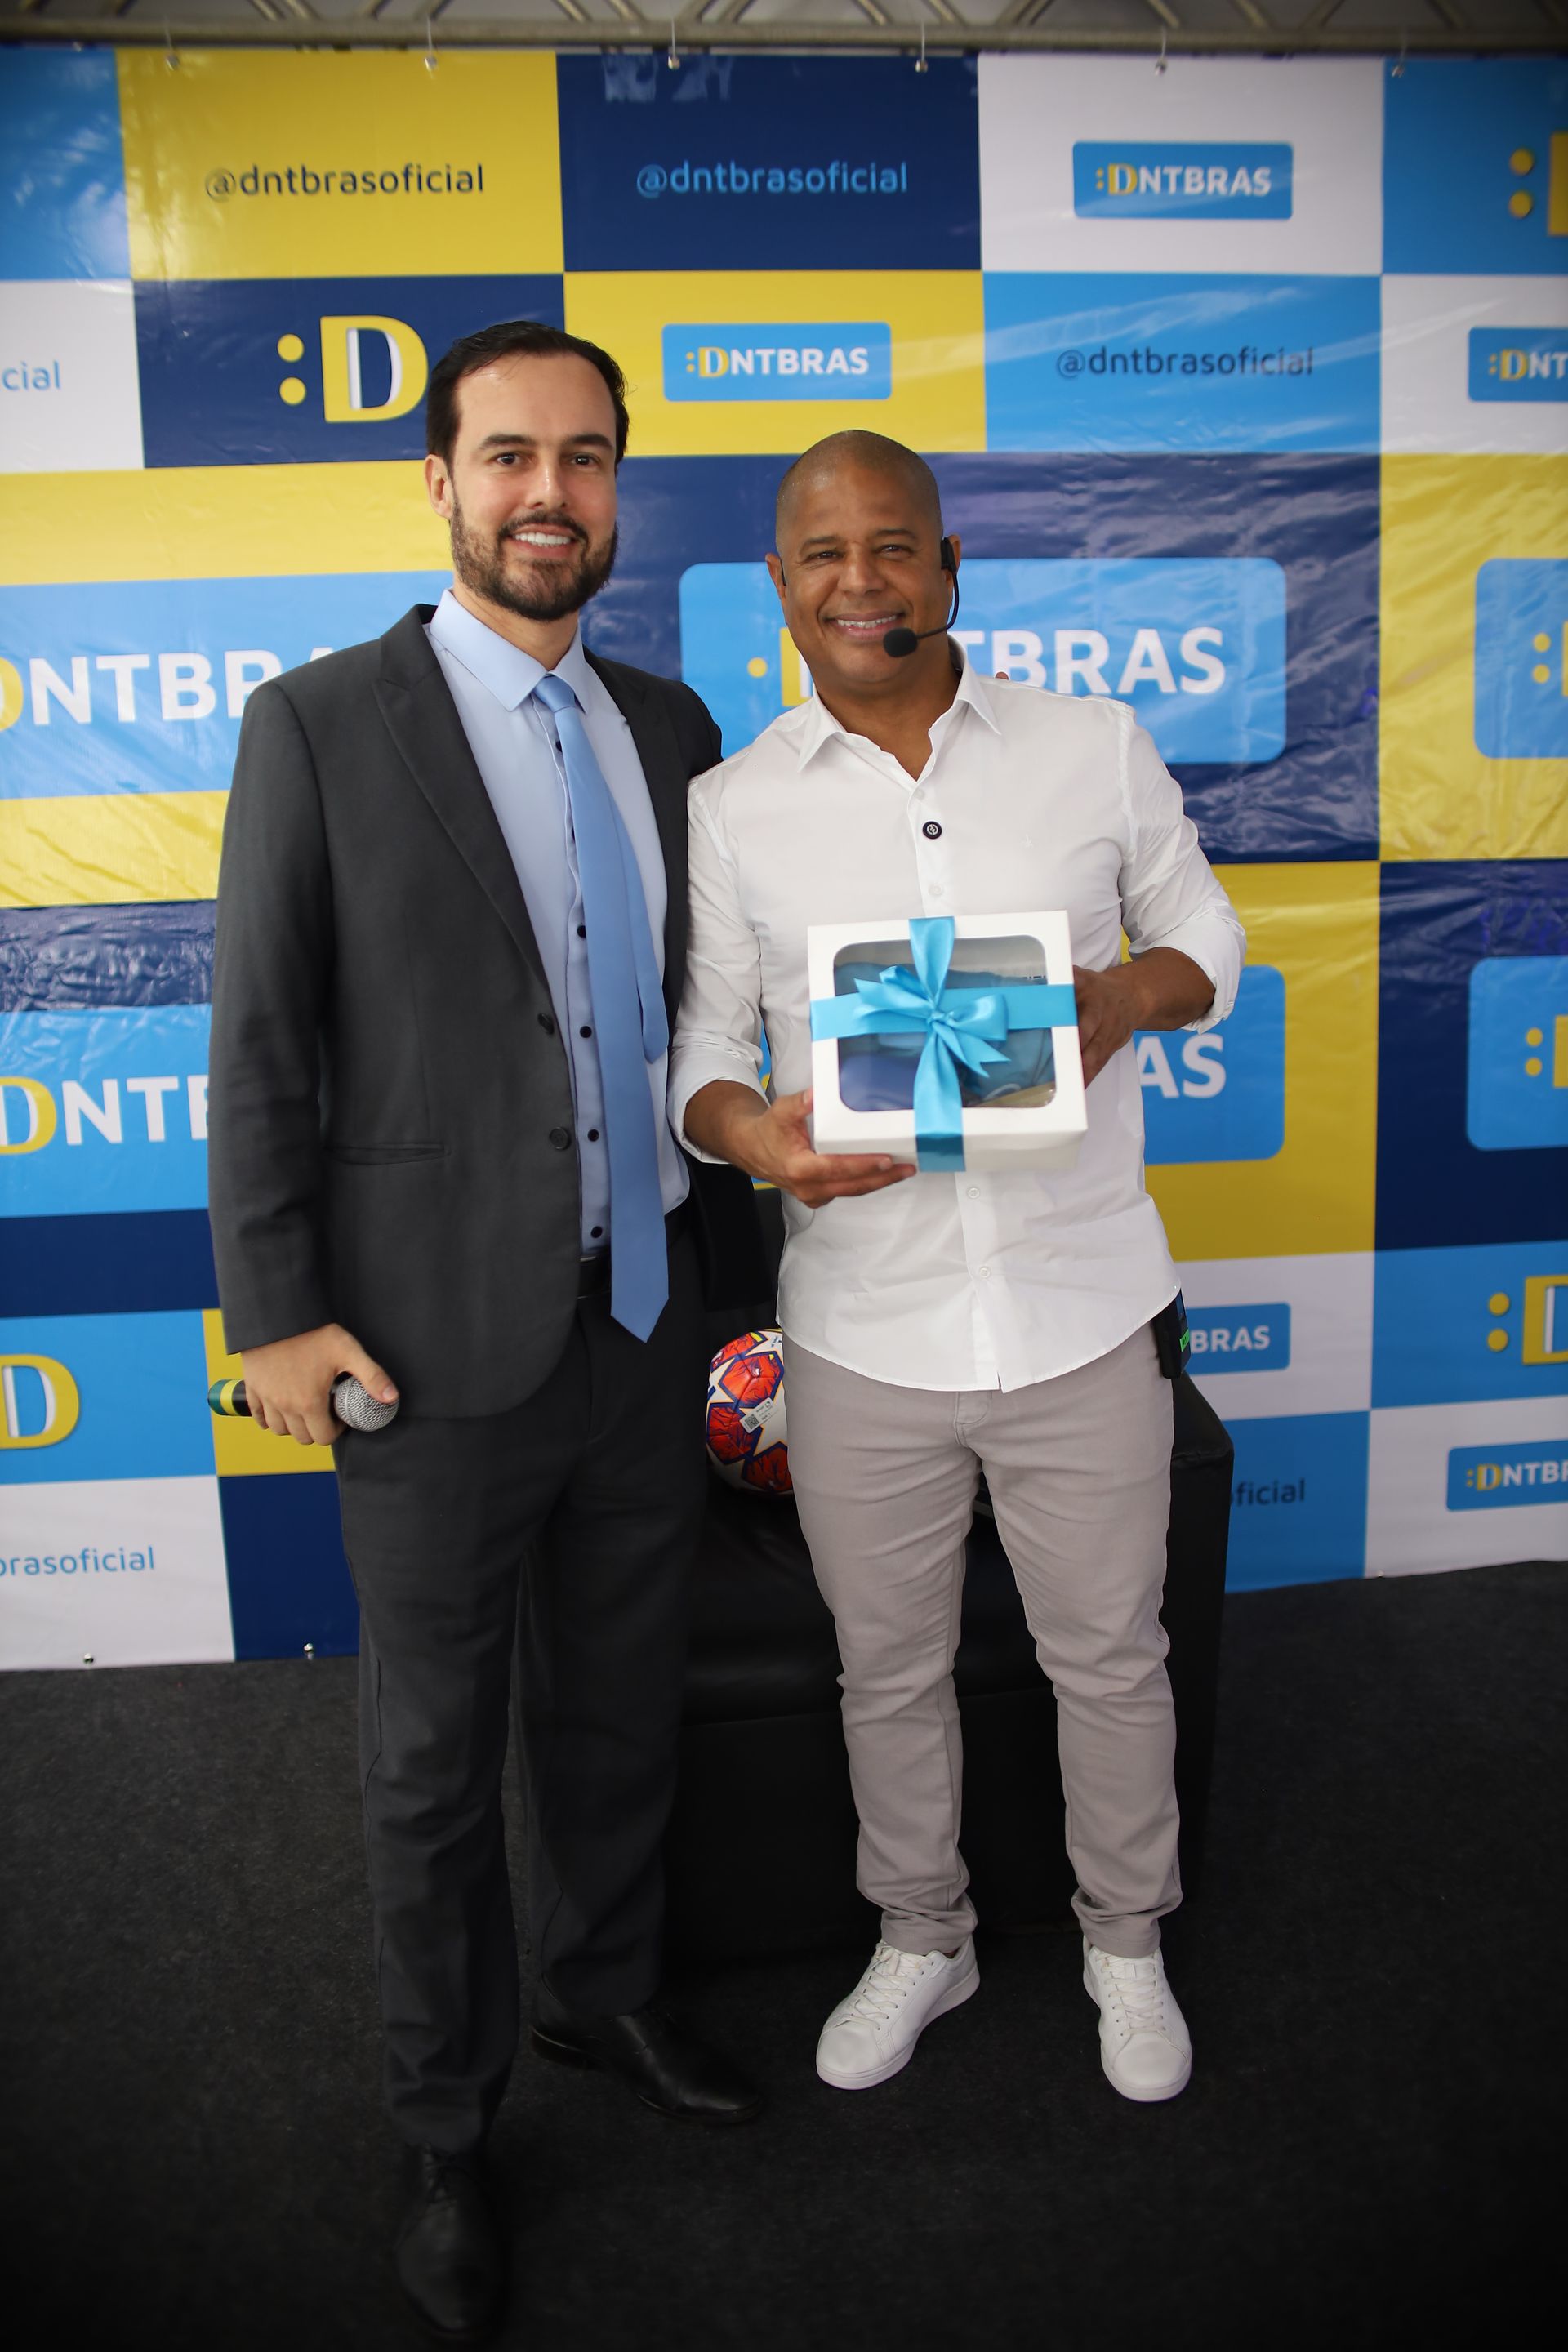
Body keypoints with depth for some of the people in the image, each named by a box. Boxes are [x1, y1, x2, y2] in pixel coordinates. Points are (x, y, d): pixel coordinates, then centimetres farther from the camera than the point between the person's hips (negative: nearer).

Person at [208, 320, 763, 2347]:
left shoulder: (668, 725, 7)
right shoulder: (320, 728, -8)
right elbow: (260, 1043, -8)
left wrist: (711, 1244, 14)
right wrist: (274, 1312, -10)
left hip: (645, 1326, 5)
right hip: (440, 1344, -4)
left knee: (621, 1708, 20)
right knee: (433, 1760, 11)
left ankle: (604, 1994, 45)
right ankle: (444, 2133, 33)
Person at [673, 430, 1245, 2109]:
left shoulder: (1097, 747, -2)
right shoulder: (733, 807, -2)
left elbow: (1208, 931, 8)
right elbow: (699, 1040, 3)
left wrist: (1133, 988, -15)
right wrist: (751, 1131, -20)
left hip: (1080, 1314, 0)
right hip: (860, 1332, 1)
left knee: (1110, 1658, 16)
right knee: (888, 1670, 18)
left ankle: (1126, 1938, 43)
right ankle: (921, 1940, 44)